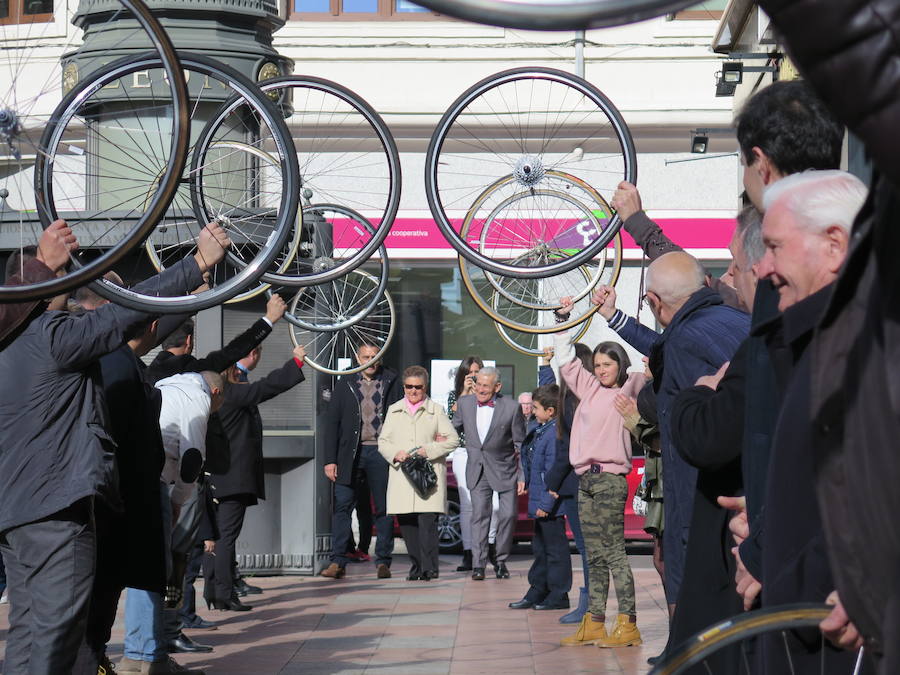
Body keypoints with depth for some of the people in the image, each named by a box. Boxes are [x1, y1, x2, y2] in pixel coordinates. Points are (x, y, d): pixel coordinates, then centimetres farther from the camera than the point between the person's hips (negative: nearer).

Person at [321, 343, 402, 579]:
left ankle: (383, 561, 9)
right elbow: (332, 422, 8)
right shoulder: (345, 384, 9)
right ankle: (338, 562, -5)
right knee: (343, 505, -6)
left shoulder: (391, 382, 7)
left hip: (380, 452, 0)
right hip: (350, 453, 0)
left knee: (384, 508, 2)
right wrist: (330, 460, 0)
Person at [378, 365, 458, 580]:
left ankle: (429, 568, -10)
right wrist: (395, 454, -7)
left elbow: (453, 439, 4)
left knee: (427, 521, -12)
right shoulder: (394, 411, 16)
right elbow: (382, 441, 14)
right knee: (406, 522, 2)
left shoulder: (436, 410, 9)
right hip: (401, 474, 3)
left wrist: (428, 450, -9)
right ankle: (416, 565, 13)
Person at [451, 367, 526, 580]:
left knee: (508, 514, -1)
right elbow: (455, 429, 17)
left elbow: (521, 445, -5)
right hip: (477, 470, 1)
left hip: (504, 469, -1)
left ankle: (501, 561, 15)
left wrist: (522, 476, -6)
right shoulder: (464, 403, -2)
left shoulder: (511, 408, -11)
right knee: (480, 514, -7)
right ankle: (478, 565, -8)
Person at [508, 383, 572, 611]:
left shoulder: (555, 434, -20)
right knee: (540, 548, 17)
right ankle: (537, 592, 26)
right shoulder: (539, 430, 9)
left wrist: (546, 503, -22)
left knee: (555, 548, -1)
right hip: (539, 502, 10)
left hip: (550, 506, -10)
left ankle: (559, 596, 6)